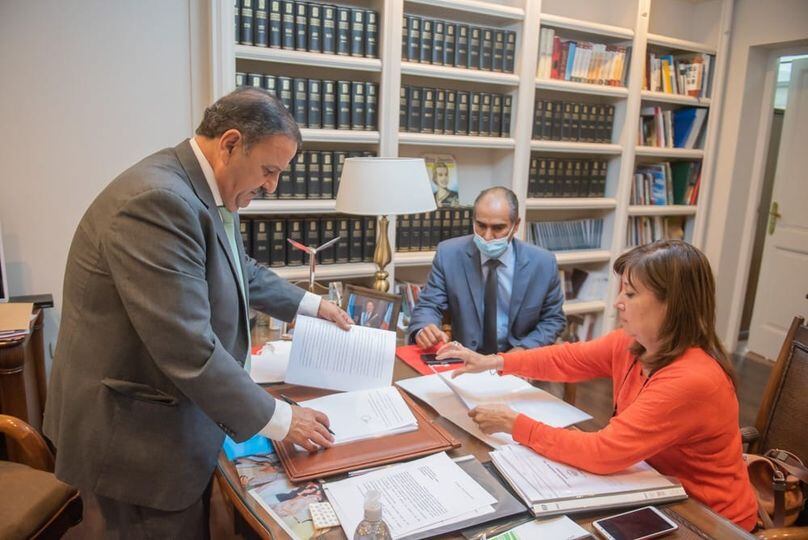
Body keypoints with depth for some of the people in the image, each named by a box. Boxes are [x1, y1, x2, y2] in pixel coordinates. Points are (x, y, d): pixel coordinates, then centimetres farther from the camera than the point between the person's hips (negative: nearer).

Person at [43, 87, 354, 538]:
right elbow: (188, 350, -31)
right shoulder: (158, 200, -29)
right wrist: (279, 420, -22)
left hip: (179, 410, 9)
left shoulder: (209, 191, 1)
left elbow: (243, 272, 19)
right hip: (137, 430, -9)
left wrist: (311, 305, 17)